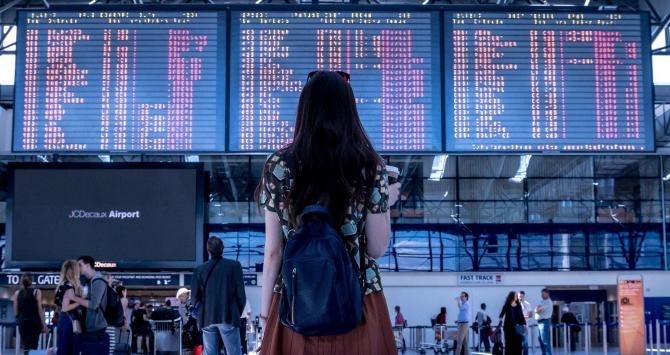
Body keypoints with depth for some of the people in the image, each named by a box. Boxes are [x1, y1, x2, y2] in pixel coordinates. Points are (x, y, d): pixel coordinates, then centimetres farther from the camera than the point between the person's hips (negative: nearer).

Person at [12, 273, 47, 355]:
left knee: (26, 346, 13)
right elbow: (40, 310, -7)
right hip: (34, 322, -3)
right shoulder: (36, 292, -5)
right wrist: (44, 324, -2)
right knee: (32, 347, -4)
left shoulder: (17, 293, 4)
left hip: (22, 322, 3)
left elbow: (16, 312, 5)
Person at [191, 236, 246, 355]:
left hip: (207, 319, 2)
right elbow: (240, 293, -2)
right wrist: (238, 312, 12)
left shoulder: (199, 270, 5)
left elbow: (195, 296, 4)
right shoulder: (234, 265, -1)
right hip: (228, 318, -2)